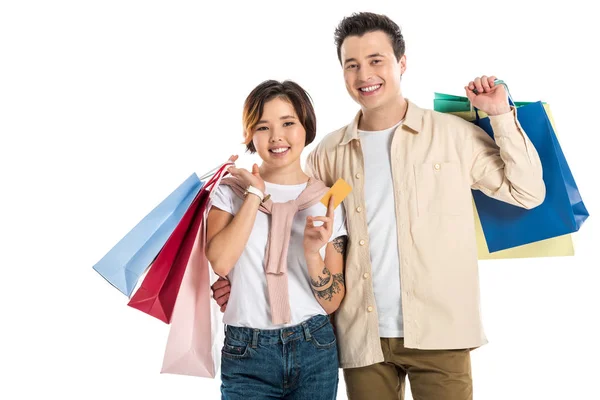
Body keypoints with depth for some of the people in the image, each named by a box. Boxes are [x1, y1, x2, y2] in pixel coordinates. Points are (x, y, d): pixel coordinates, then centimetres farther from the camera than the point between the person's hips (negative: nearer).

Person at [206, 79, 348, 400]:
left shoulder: (327, 201, 3)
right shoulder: (231, 191, 1)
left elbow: (332, 302, 1)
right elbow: (220, 262, -17)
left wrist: (312, 252, -15)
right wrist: (255, 194, -11)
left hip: (315, 352, 2)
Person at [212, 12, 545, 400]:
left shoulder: (453, 134, 1)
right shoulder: (329, 153, 7)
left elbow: (528, 192, 2)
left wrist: (502, 116, -3)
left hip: (439, 334, -2)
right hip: (362, 337, 2)